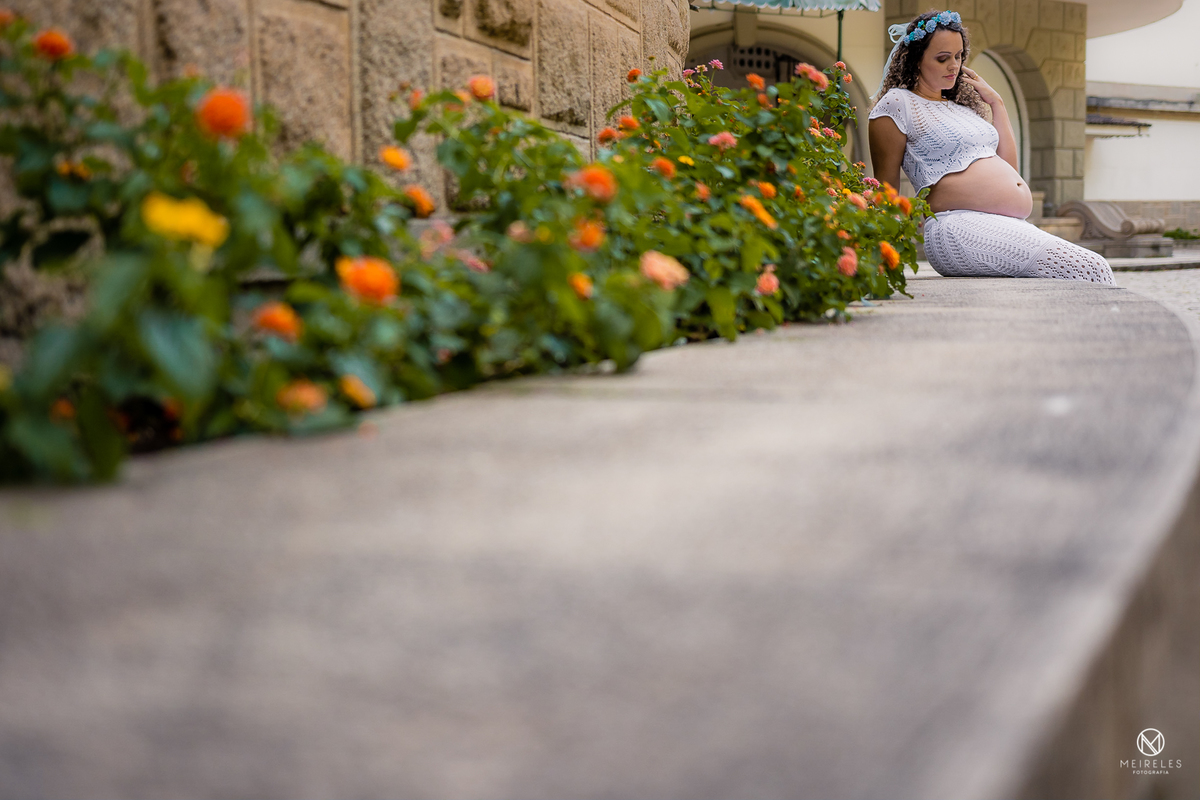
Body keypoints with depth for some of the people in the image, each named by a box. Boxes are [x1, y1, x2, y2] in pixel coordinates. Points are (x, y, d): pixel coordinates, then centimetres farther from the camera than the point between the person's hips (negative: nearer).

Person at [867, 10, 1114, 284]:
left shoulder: (963, 105, 26)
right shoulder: (896, 103, 4)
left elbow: (1009, 163, 27)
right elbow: (886, 186, 1)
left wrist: (996, 102, 24)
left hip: (1012, 228, 9)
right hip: (960, 227, -9)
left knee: (1095, 269, -15)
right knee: (1090, 270, -24)